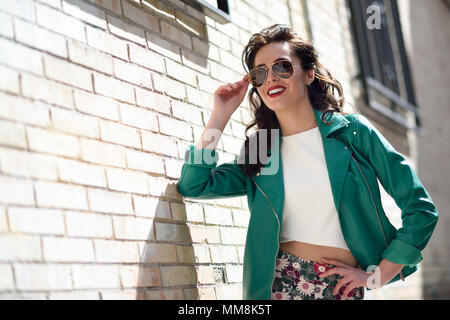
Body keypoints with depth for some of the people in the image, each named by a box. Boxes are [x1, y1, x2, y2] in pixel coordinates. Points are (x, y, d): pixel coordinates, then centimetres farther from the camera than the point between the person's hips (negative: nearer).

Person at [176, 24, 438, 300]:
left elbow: (421, 208, 2)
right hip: (278, 283, 3)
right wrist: (221, 115, 4)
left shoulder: (352, 131, 2)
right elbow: (193, 186, -1)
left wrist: (378, 276, 0)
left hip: (343, 285, -3)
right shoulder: (257, 149, 11)